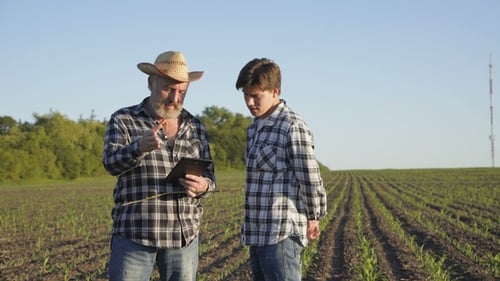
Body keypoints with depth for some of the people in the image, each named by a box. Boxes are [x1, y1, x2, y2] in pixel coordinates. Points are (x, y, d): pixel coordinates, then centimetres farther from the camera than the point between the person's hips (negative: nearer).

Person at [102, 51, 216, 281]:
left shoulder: (196, 127, 11)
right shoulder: (123, 120, 1)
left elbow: (209, 177, 11)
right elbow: (111, 163, -14)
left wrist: (202, 185, -14)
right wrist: (139, 147, -35)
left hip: (184, 236, 3)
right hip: (134, 235, -3)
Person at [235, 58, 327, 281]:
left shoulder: (293, 127, -12)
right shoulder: (255, 127, 16)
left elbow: (311, 180, -12)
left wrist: (313, 218, 0)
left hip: (282, 235, -9)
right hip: (257, 234, 9)